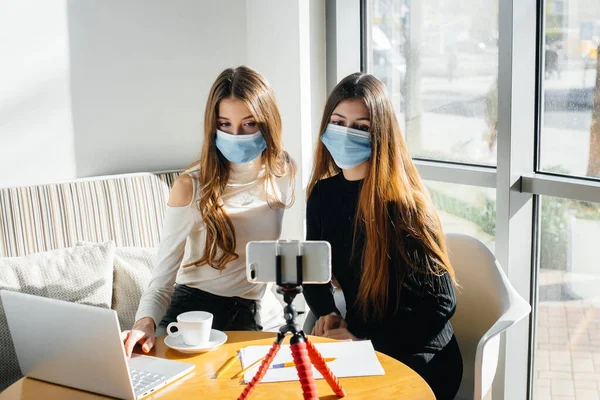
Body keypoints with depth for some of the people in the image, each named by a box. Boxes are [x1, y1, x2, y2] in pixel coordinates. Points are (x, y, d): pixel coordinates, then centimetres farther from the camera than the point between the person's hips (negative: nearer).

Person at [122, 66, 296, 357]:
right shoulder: (191, 186, -10)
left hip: (248, 315, 3)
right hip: (191, 308, -2)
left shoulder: (284, 174, 2)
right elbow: (163, 279, -11)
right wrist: (145, 321, -31)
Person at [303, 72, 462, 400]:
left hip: (417, 360, -6)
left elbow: (440, 302, -18)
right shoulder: (323, 194, 1)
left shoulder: (401, 204, -18)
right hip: (361, 347, 6)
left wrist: (363, 337, -18)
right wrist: (326, 314, -5)